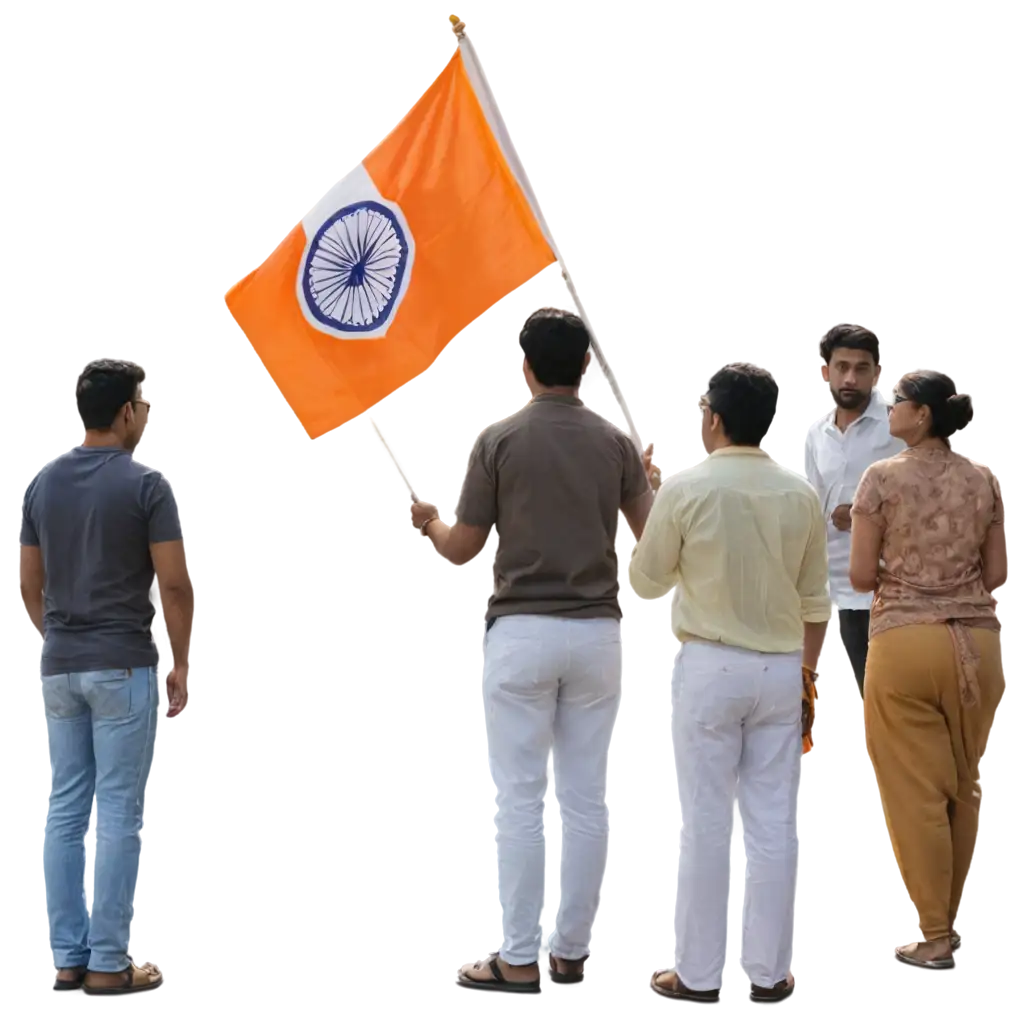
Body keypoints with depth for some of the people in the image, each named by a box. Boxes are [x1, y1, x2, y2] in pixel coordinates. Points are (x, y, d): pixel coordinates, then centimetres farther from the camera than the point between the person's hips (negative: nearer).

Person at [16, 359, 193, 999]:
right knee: (117, 814, -2)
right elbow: (174, 584, -12)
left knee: (65, 811, 9)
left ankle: (68, 957, 11)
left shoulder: (43, 482, 7)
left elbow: (28, 584, 10)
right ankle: (108, 963, 0)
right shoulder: (145, 484, -11)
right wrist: (182, 661, -2)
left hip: (60, 667, 6)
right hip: (122, 666, -6)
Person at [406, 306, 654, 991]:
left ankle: (519, 958, 3)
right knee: (587, 799, 8)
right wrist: (650, 478, 29)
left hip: (522, 632, -3)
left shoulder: (500, 440, -5)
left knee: (520, 799, 1)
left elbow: (462, 549, -2)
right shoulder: (615, 443, 3)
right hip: (596, 632, 3)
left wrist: (427, 521, 22)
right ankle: (574, 950, 13)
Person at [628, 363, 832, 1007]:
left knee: (704, 823, 3)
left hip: (710, 665, -3)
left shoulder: (686, 487, -10)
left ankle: (698, 973, 7)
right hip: (781, 668, 3)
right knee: (774, 825, 7)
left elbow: (644, 582, 0)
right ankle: (769, 972, 11)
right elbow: (816, 601, 7)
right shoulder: (801, 495, 1)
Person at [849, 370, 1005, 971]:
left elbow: (861, 577, -5)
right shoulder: (984, 481, 5)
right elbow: (998, 574, 7)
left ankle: (933, 937, 5)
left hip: (906, 641, -4)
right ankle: (949, 920, 24)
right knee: (964, 788, 15)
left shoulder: (884, 479, -6)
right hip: (976, 641, 4)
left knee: (915, 791, 2)